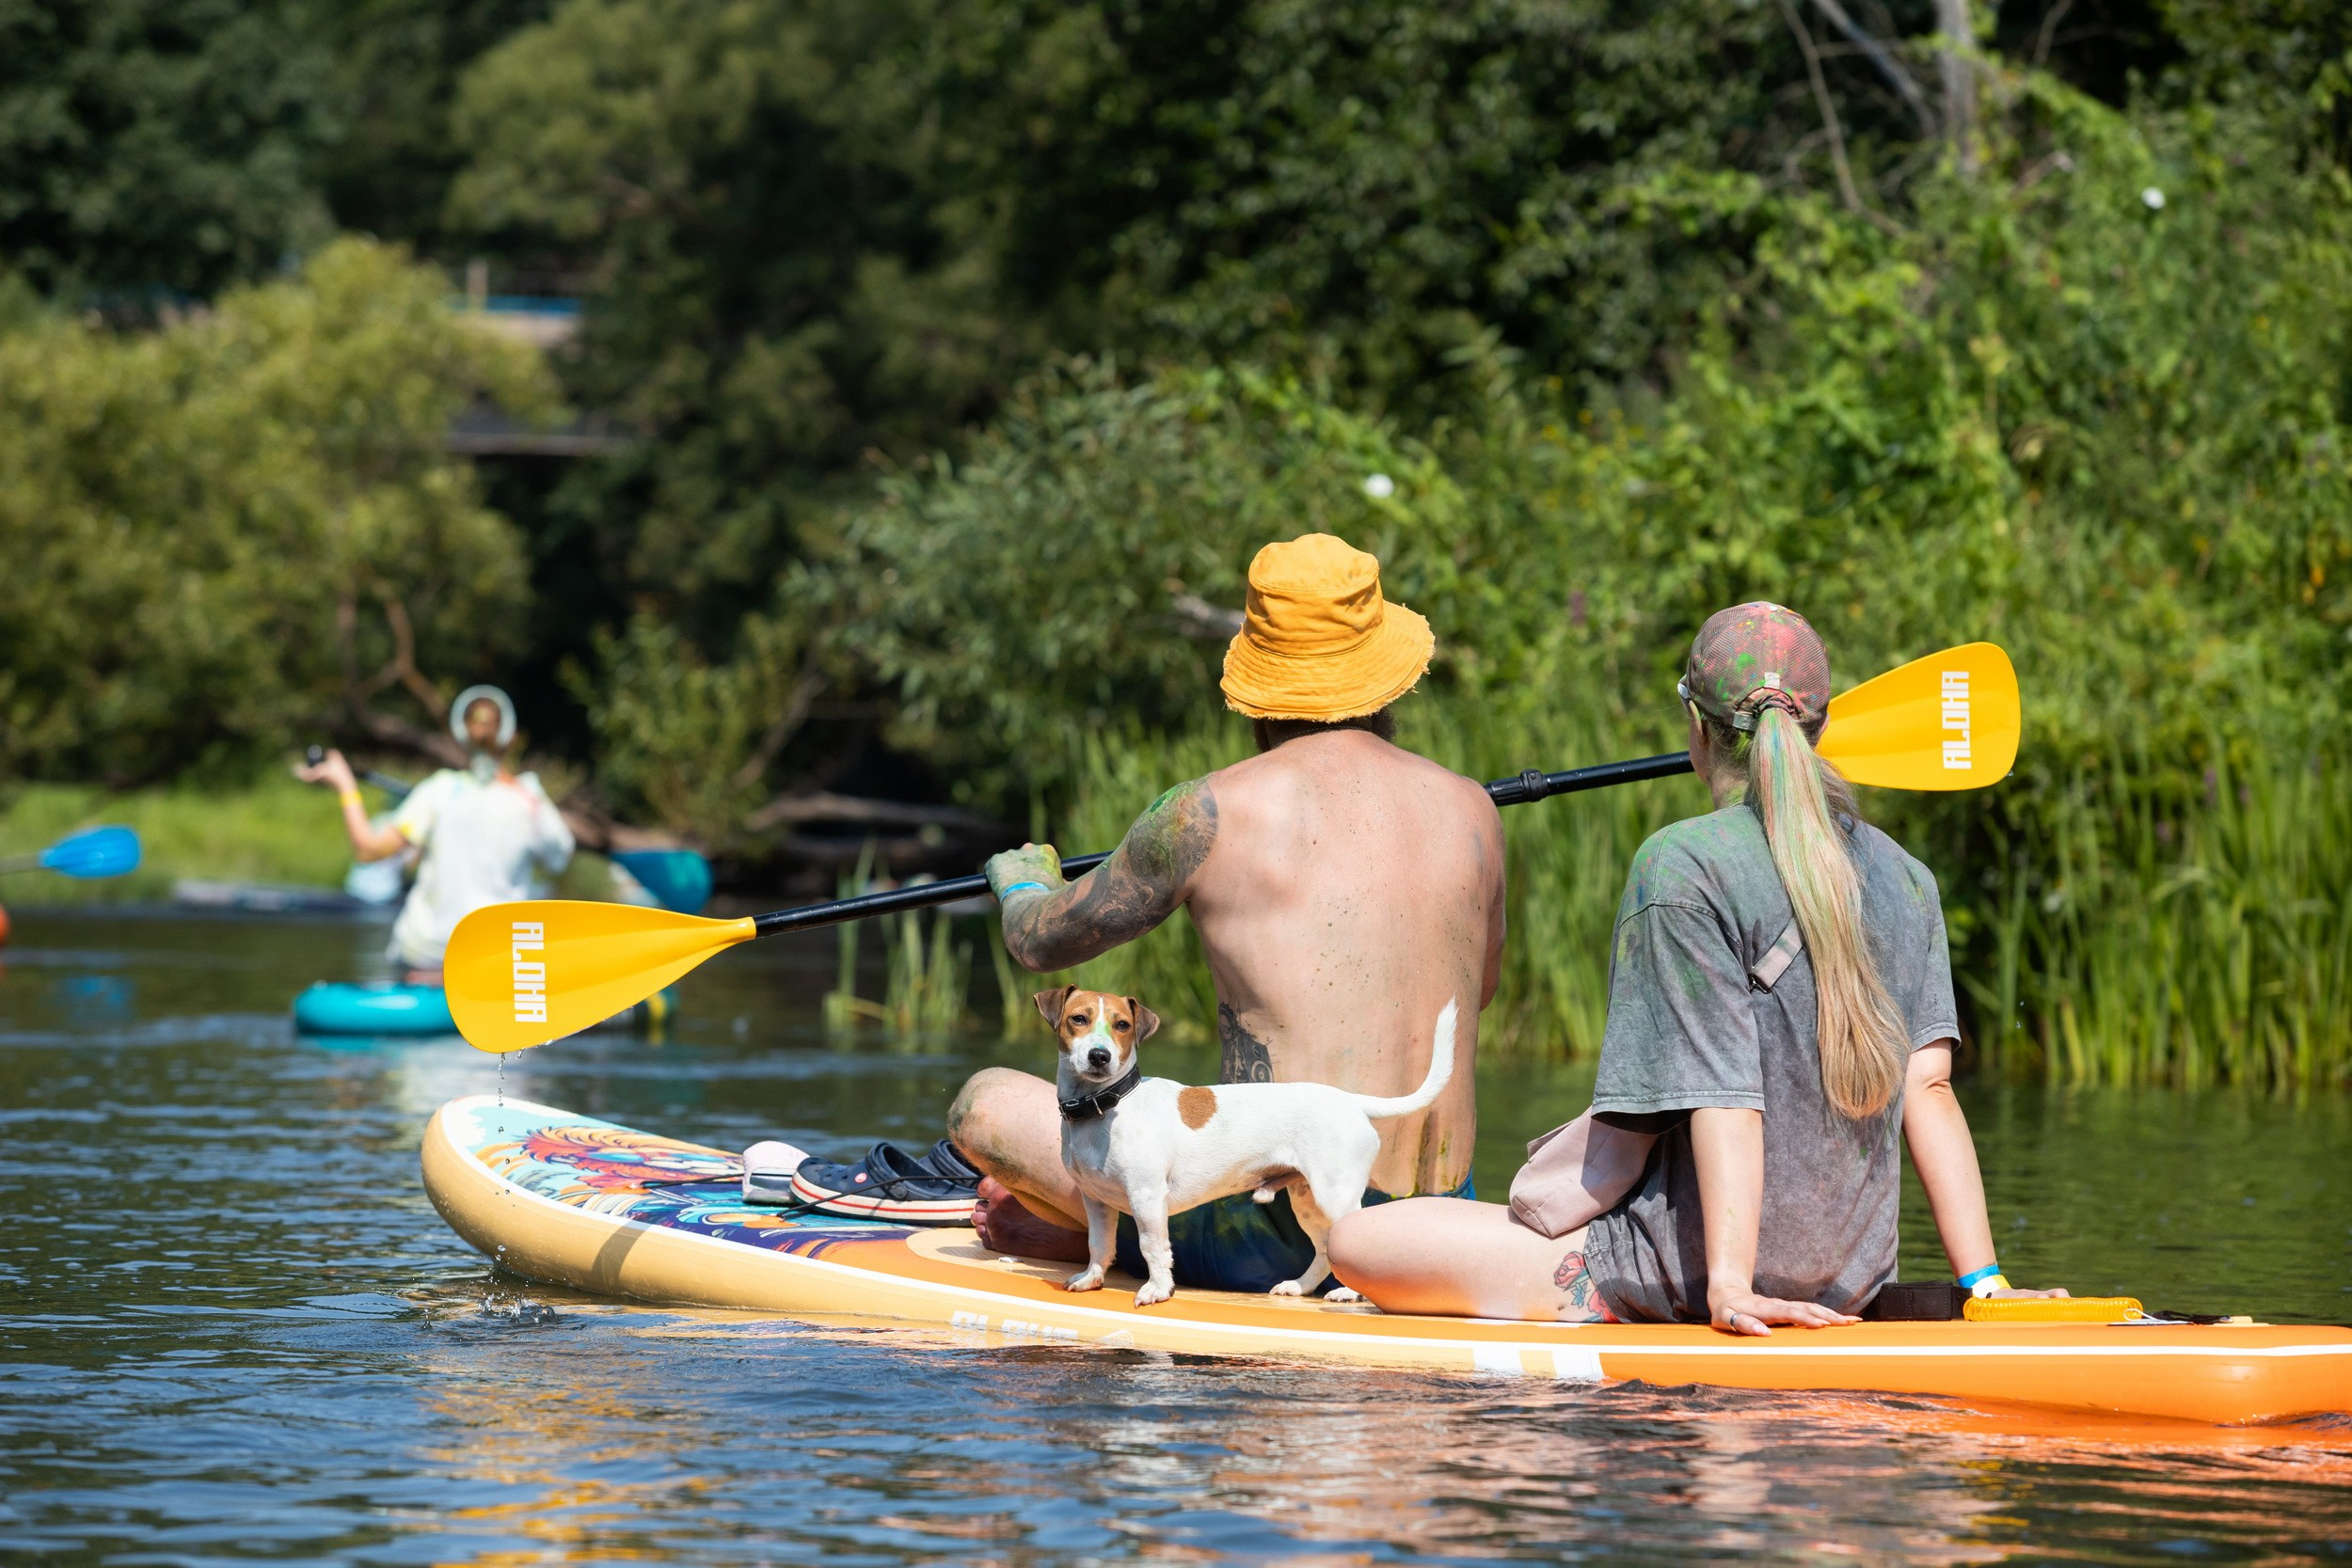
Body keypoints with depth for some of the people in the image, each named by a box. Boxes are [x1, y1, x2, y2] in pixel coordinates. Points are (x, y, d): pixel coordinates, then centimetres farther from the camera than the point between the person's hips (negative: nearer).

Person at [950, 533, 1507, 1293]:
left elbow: (1040, 941, 9)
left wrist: (1022, 882, 33)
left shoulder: (1213, 813, -9)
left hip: (1281, 1244, -6)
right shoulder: (1471, 811, 4)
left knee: (986, 1104, 6)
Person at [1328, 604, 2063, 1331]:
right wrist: (1983, 1279, -2)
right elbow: (1929, 1085, -2)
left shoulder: (1681, 865, -14)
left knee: (1357, 1241, -6)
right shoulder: (1906, 879, 4)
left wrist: (1729, 1282, -22)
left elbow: (1724, 1093, -20)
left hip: (1690, 1274, -8)